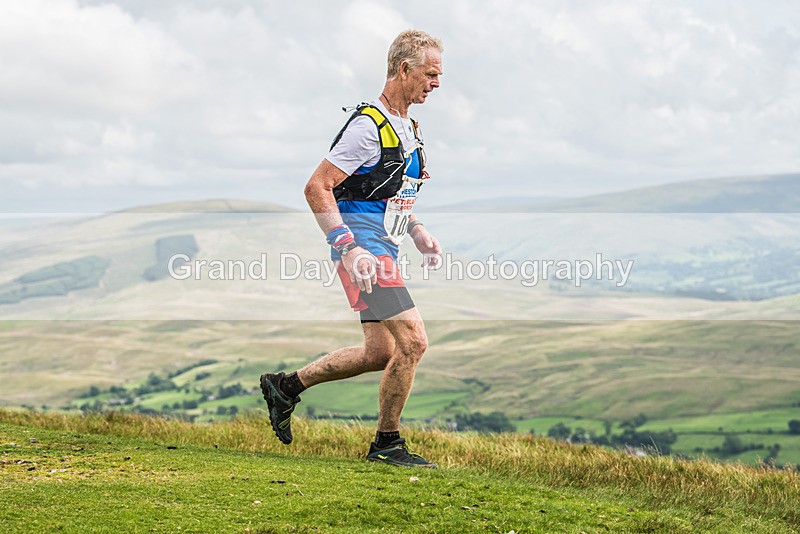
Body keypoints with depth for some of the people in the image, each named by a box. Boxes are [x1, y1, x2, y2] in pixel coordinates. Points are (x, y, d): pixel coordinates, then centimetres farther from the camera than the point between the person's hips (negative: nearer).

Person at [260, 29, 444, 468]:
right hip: (364, 249, -10)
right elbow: (317, 188, -18)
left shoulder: (408, 127, 14)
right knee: (412, 341, -13)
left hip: (384, 249, 10)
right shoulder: (369, 126, -16)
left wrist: (418, 232, 14)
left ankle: (285, 385, 24)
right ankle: (386, 443, 1)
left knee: (380, 352, 11)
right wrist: (349, 247, -24)